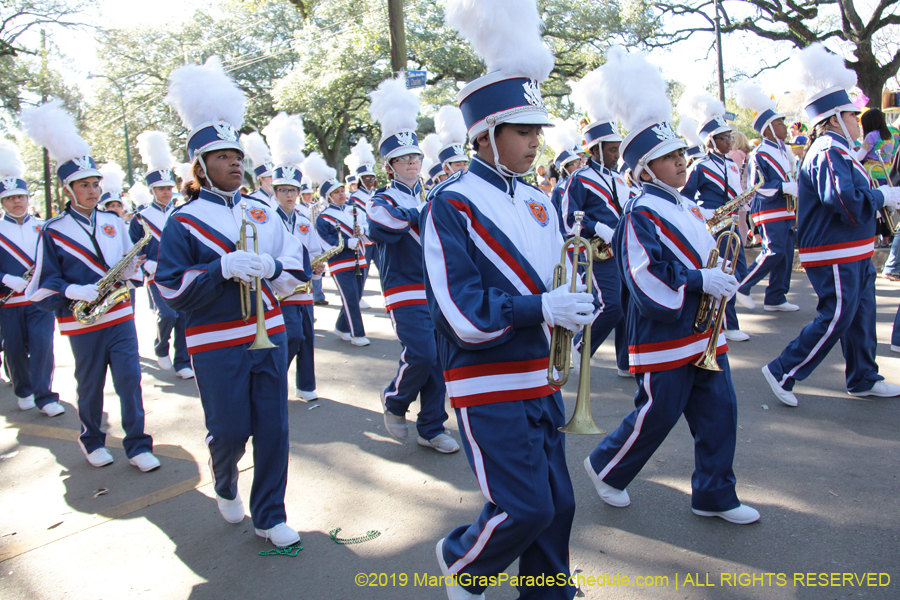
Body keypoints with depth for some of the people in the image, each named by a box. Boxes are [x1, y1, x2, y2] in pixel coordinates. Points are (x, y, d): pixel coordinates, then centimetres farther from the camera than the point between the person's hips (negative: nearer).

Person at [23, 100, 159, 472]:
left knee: (130, 380, -1)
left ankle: (138, 445, 8)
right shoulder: (53, 232, -4)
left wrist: (130, 271, -12)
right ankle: (91, 441, 31)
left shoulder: (114, 223, 6)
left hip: (120, 316, 2)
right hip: (83, 325, -2)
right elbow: (41, 288, -5)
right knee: (90, 387, 10)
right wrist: (73, 291, -23)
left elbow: (131, 265, 12)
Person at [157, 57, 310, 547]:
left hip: (268, 335, 4)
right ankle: (225, 483, 40)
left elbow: (299, 265, 6)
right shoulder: (183, 221, -3)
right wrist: (222, 269, -23)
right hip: (216, 345, -3)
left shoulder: (263, 213, 9)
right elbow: (171, 289, -9)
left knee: (273, 429, 5)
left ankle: (269, 516, 21)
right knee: (230, 431, 5)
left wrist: (271, 268, -16)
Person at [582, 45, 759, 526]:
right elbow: (648, 277, -24)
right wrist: (701, 281, -25)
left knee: (719, 413, 10)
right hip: (666, 336, -9)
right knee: (655, 416, 4)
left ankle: (714, 495, 24)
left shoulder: (688, 208, 13)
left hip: (704, 333, 9)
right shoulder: (642, 216, -16)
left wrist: (723, 277, 6)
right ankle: (605, 467, 28)